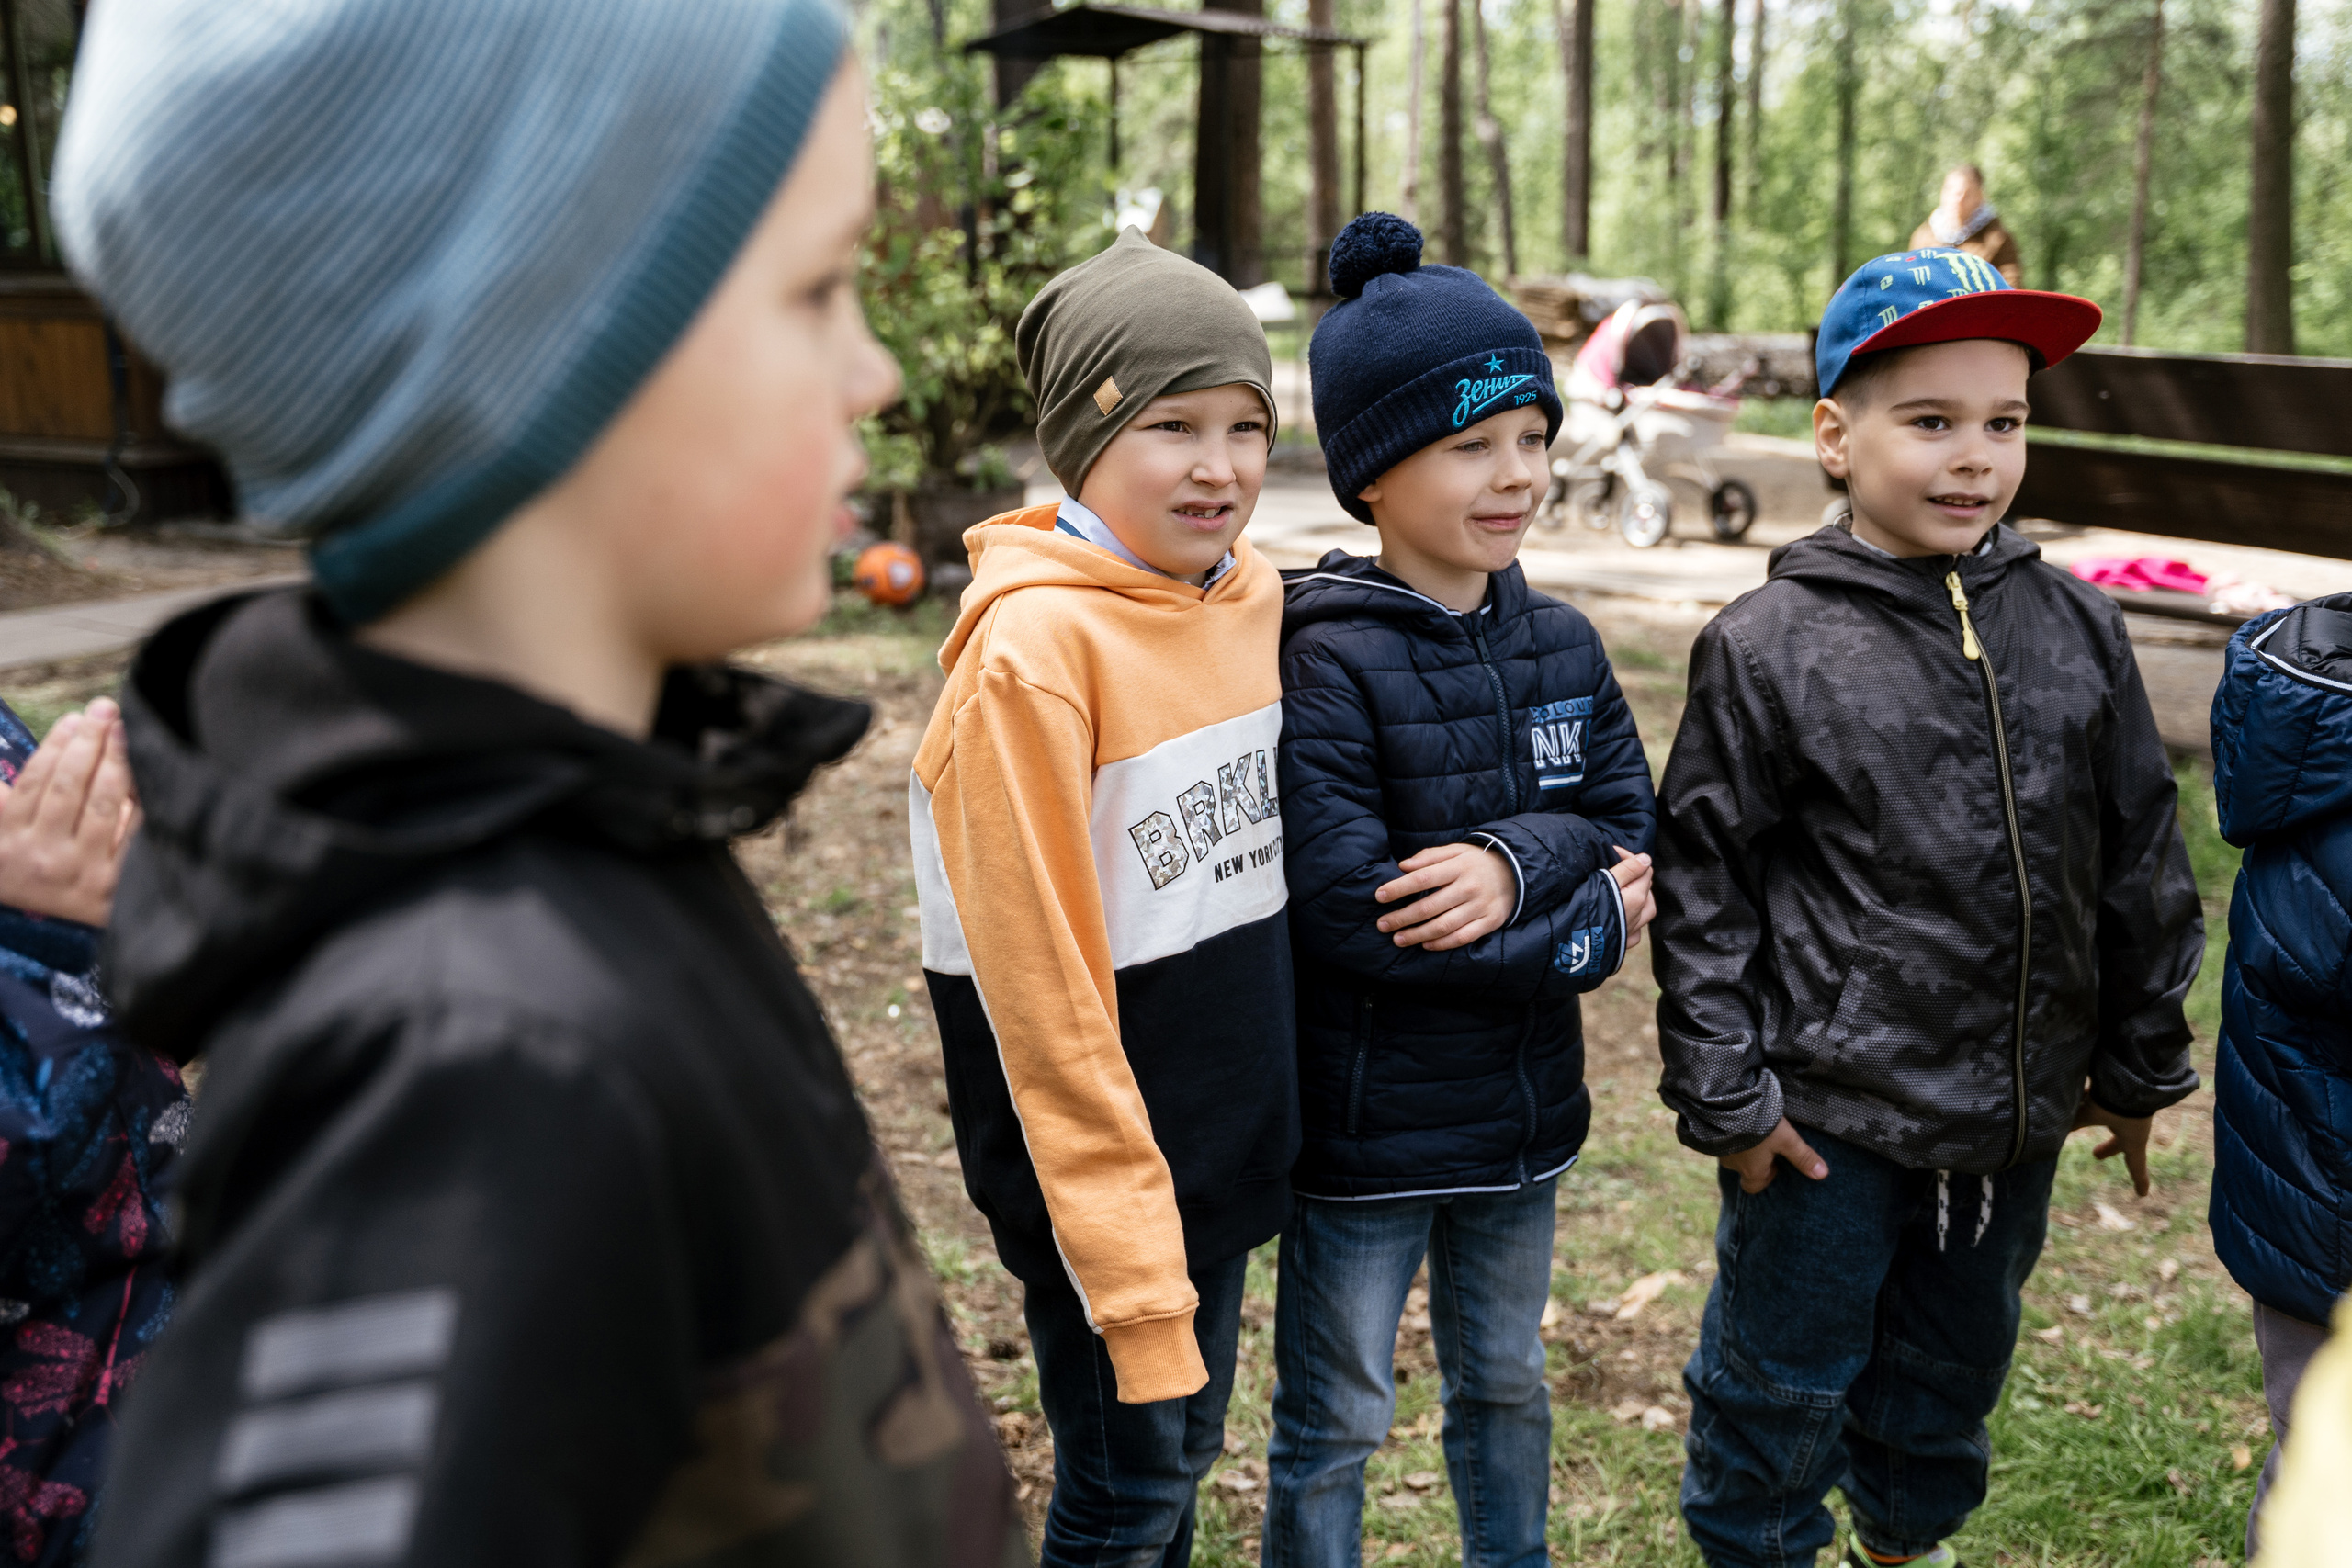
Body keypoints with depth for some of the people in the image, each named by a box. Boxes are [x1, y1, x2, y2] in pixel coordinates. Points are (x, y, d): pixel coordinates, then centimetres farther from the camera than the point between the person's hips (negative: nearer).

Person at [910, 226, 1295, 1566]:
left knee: (1188, 1454, 21)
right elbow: (1044, 993, -21)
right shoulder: (1033, 646, -21)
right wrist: (1133, 1279, -19)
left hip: (1226, 1150, 7)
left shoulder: (1256, 595, 1)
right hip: (1095, 1171, -7)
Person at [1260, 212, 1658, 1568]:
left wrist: (1516, 864, -25)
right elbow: (1343, 908, -26)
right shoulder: (1325, 664, -19)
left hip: (1523, 1112, 6)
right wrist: (1588, 931, -16)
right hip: (1363, 1132, -6)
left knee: (1507, 1386, 25)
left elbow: (1632, 828, -3)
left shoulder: (1563, 645, 2)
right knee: (1336, 1428, 11)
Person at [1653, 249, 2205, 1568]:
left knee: (1956, 1368, 23)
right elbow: (1702, 882, -8)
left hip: (2015, 1112, 4)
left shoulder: (2077, 629, 0)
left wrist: (2141, 1064, 13)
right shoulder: (1768, 646, -11)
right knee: (1783, 1377, 10)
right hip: (1826, 1111, -4)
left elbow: (2143, 858, 9)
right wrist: (1724, 1095, -9)